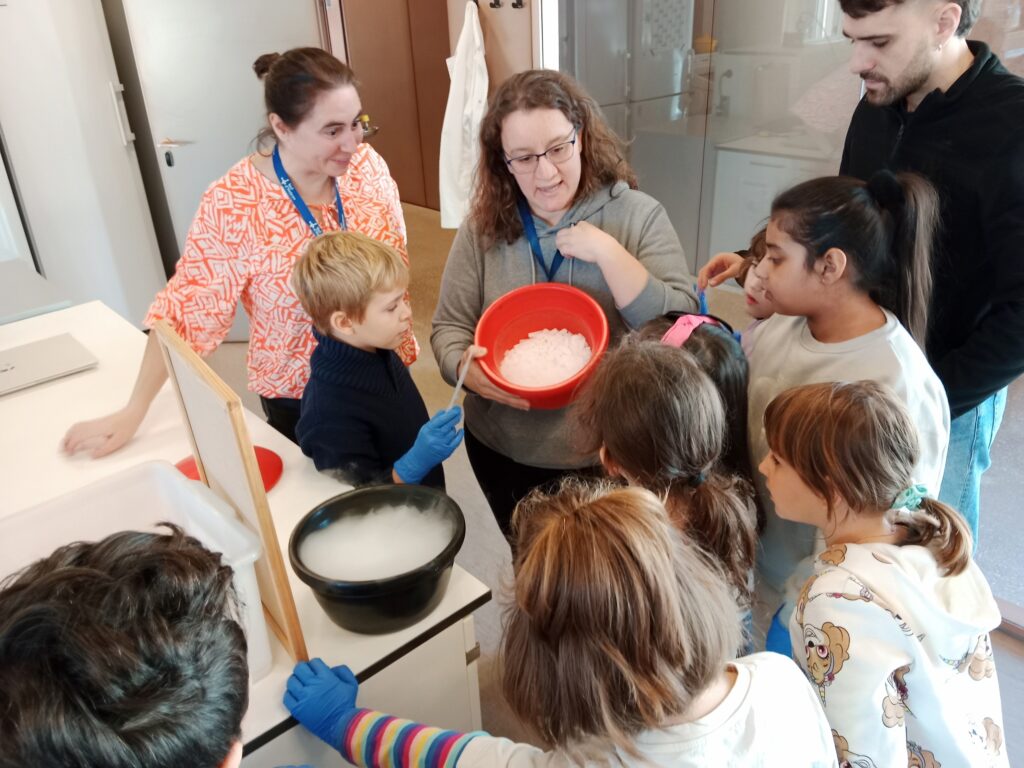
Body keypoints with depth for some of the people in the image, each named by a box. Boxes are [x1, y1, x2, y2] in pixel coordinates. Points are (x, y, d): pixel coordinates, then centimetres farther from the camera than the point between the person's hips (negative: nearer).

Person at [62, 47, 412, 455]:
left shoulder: (367, 165, -8)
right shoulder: (233, 204, -20)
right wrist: (132, 413, -13)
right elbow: (187, 311, -15)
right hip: (299, 400, -4)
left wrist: (401, 350, 3)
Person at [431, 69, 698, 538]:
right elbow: (449, 328, -1)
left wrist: (608, 253, -24)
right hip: (503, 455, 3)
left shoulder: (638, 215, -10)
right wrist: (467, 370, -23)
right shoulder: (484, 227, -4)